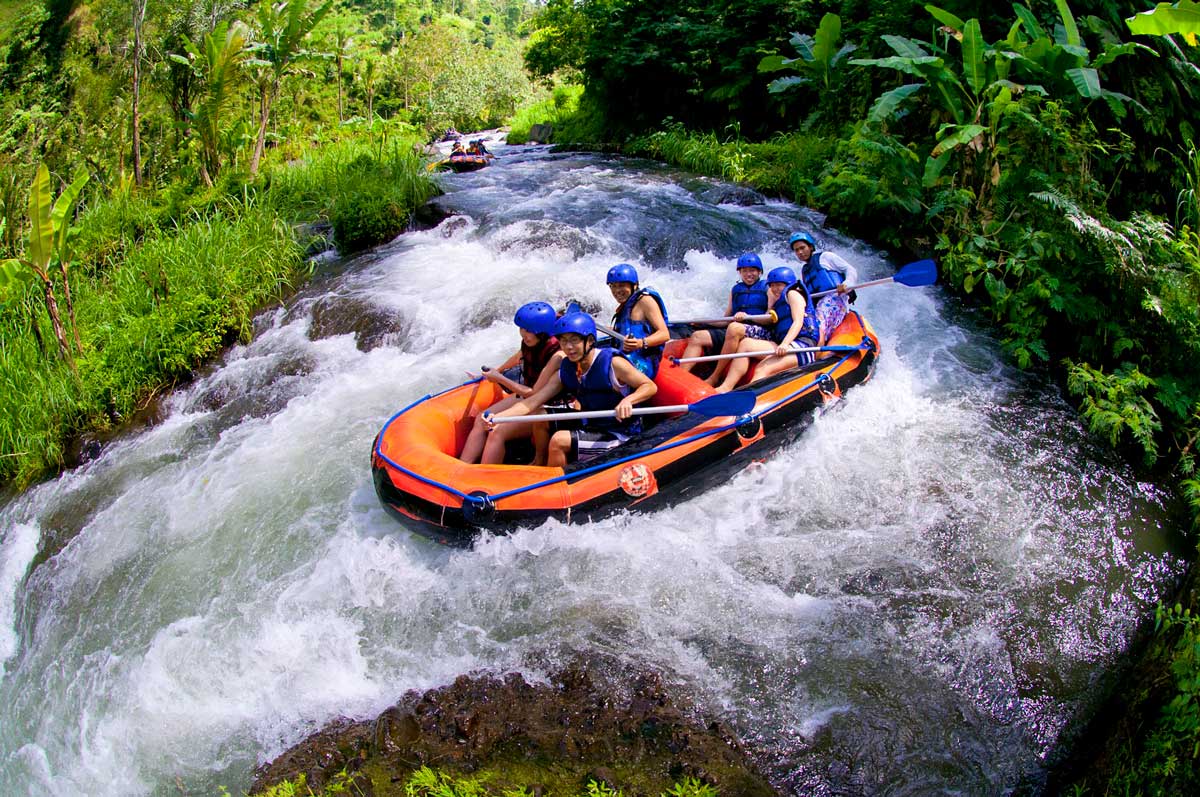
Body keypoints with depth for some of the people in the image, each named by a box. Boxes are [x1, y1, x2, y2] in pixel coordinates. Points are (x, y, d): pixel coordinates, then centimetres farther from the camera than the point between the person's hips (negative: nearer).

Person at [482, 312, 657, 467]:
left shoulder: (612, 363, -16)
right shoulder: (565, 371, 2)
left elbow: (650, 386, -12)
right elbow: (532, 402, -3)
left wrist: (628, 400, -32)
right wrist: (498, 417, -17)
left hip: (619, 435, -7)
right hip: (589, 426, 7)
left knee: (559, 441, -22)